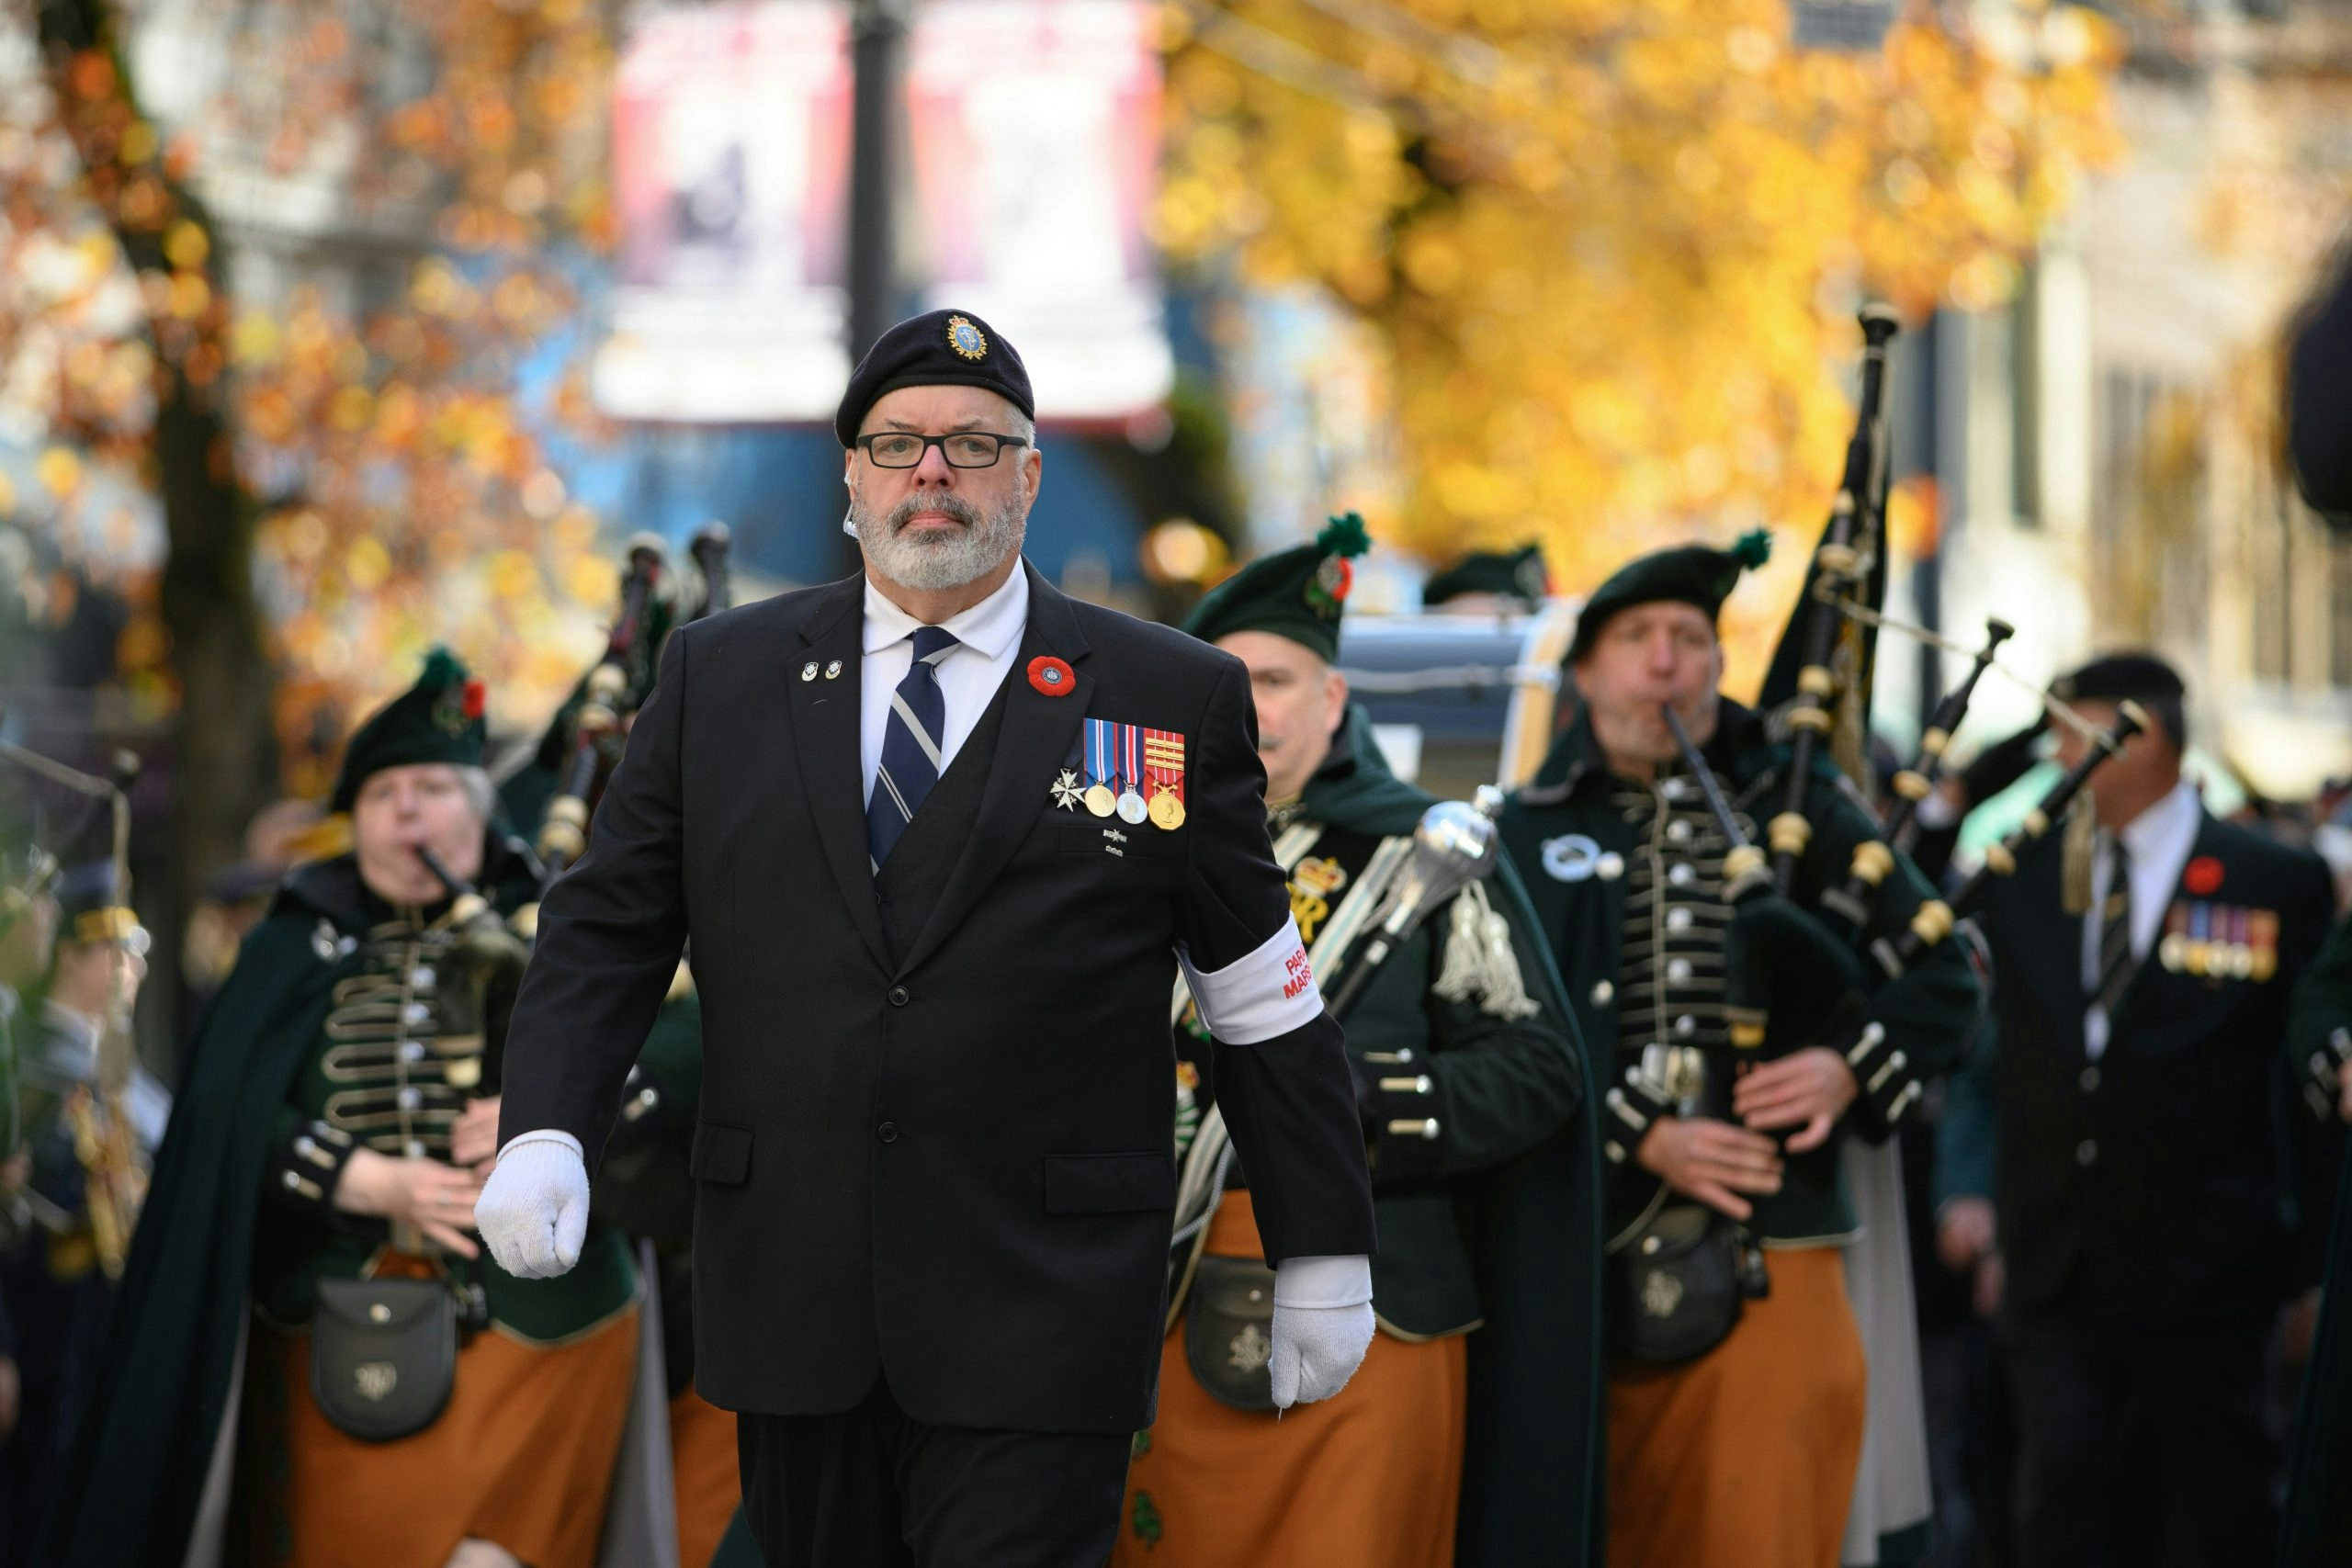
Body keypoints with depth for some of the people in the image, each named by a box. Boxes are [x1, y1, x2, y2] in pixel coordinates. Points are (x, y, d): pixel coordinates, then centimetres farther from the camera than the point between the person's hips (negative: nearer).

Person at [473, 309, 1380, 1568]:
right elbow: (605, 925, 9)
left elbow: (1263, 1000, 7)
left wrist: (1324, 1257, 8)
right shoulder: (719, 677, 11)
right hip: (790, 1313, 3)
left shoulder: (1167, 699, 5)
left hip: (1037, 1325, -3)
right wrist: (543, 1131, -8)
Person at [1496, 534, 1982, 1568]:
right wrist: (1638, 1136, -14)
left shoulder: (1799, 811, 14)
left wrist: (1849, 1067, -8)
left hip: (1771, 1268, 0)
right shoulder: (1529, 837, 10)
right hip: (1584, 1277, 0)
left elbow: (1944, 978, 11)